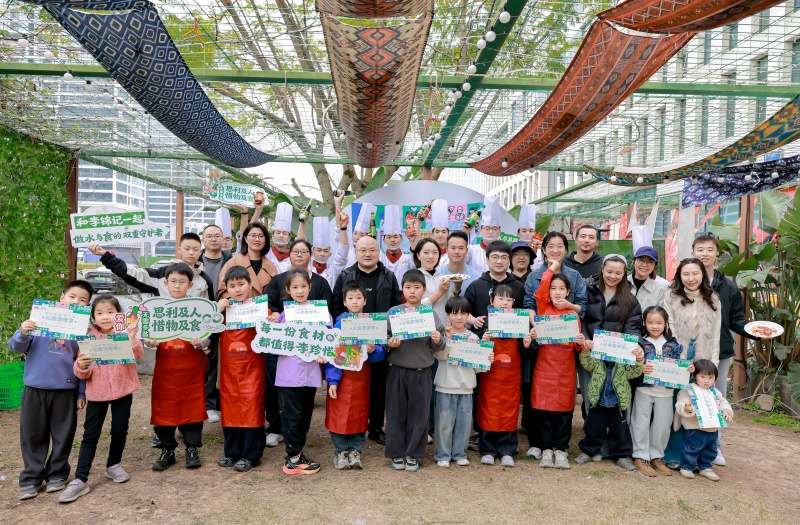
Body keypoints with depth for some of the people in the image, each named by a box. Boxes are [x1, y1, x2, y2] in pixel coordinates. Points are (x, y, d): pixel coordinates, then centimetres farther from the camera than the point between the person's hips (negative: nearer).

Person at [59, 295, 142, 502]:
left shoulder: (124, 333, -4)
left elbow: (137, 354, -21)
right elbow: (83, 374, 0)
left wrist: (132, 338, -38)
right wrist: (81, 366, -23)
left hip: (123, 391, 0)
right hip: (97, 393, 1)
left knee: (120, 430, 10)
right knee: (90, 434, 2)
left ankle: (113, 465, 31)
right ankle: (80, 480, 5)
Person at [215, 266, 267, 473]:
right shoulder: (223, 309, 7)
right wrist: (217, 309, -12)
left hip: (252, 368, -4)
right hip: (228, 368, 4)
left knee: (252, 408, -1)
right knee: (229, 409, 11)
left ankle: (250, 455, 11)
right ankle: (231, 452, 25)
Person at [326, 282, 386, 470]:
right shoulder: (339, 325, -5)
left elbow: (381, 353, -1)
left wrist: (373, 350, -23)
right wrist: (332, 380, -16)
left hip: (362, 377, 2)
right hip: (341, 376, -2)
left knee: (360, 414, 9)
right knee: (339, 415, 2)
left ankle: (355, 451, 24)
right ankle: (340, 451, 19)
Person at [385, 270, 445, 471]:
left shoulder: (432, 314, 1)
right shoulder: (393, 312, -1)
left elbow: (438, 346, 4)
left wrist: (438, 341, -17)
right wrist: (389, 344, -19)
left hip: (422, 372, 0)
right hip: (397, 370, 0)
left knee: (419, 414, 7)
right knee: (396, 413, 8)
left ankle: (413, 454, 22)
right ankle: (397, 453, 23)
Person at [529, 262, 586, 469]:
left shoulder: (573, 314, 8)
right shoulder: (544, 308, 4)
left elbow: (576, 347, 10)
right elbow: (540, 290, -15)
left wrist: (580, 343, -13)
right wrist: (552, 267, -6)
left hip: (566, 370, 1)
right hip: (544, 368, -1)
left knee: (564, 409, 5)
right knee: (543, 408, 1)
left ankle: (560, 450, 16)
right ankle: (546, 449, 13)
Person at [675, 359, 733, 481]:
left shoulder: (715, 392, 10)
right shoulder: (689, 390, -13)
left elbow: (724, 403, 19)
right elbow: (680, 405, -19)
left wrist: (727, 411, -2)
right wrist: (687, 410, -39)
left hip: (712, 429, 7)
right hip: (694, 429, -7)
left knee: (710, 450, 19)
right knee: (692, 449, 0)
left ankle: (705, 467, 35)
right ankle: (686, 467, 16)